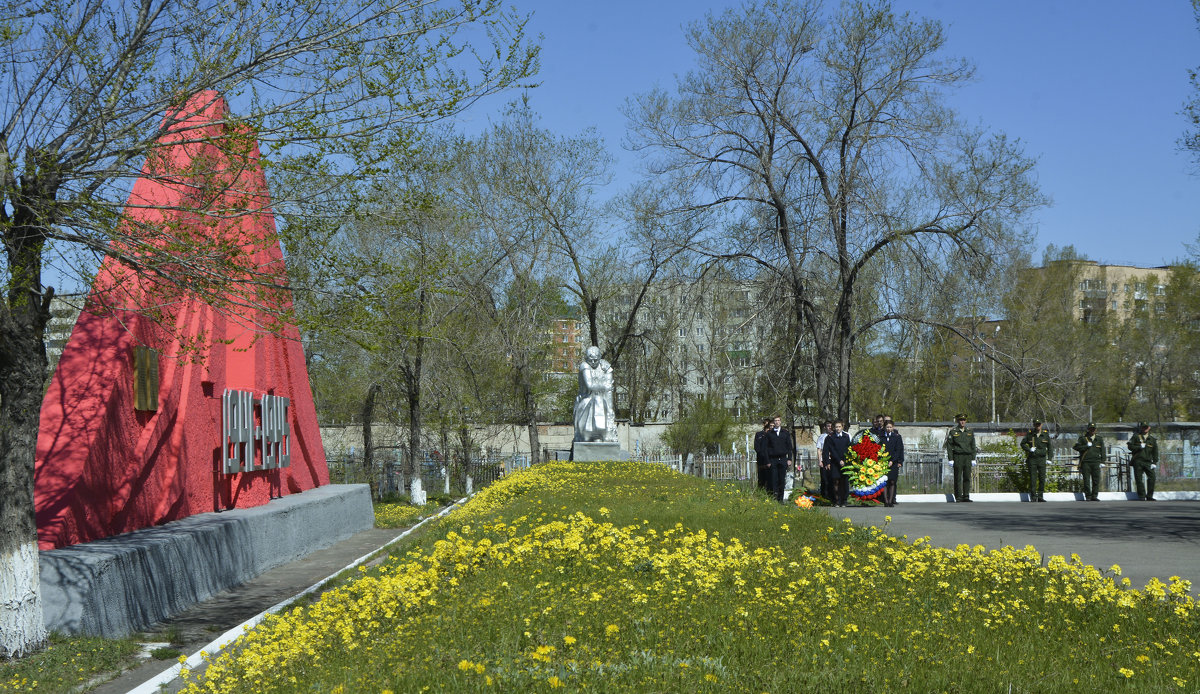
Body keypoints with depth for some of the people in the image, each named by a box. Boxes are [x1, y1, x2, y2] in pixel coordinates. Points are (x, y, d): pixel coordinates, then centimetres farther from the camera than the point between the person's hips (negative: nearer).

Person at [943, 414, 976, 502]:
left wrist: (973, 458, 8)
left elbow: (973, 446, 15)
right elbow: (949, 446, 0)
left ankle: (966, 497, 4)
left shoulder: (970, 432, 13)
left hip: (968, 457, 3)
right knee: (958, 478, -3)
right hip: (958, 457, -3)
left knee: (967, 477, 0)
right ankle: (958, 497, -1)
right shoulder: (953, 432, 3)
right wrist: (950, 459, -7)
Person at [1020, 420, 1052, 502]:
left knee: (1042, 478, 0)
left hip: (1042, 459, 1)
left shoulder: (1045, 434, 5)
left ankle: (1040, 496, 10)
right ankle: (1033, 497, 2)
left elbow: (1049, 447, 13)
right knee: (1033, 478, -3)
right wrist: (1029, 449, -9)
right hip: (1032, 459, -1)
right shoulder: (1029, 434, 1)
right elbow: (1022, 444, 8)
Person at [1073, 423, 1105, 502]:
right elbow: (1076, 447, -1)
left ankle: (1094, 496, 4)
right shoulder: (1083, 438, 8)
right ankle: (1088, 496, 1)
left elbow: (1102, 451, 17)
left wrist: (1102, 462, 8)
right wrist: (1087, 446, -9)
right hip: (1085, 462, -2)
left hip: (1096, 462, 2)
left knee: (1096, 480, -3)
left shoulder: (1099, 439, 16)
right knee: (1086, 480, -4)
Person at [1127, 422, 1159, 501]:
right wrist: (1140, 447, -11)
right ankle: (1141, 496, 1)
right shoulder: (1136, 437, 9)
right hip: (1137, 461, -2)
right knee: (1139, 479, -4)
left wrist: (1154, 463, 3)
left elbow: (1155, 452, 12)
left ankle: (1149, 496, -2)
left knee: (1152, 477, -10)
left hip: (1148, 462, 2)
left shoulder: (1152, 439, 14)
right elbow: (1130, 446, 0)